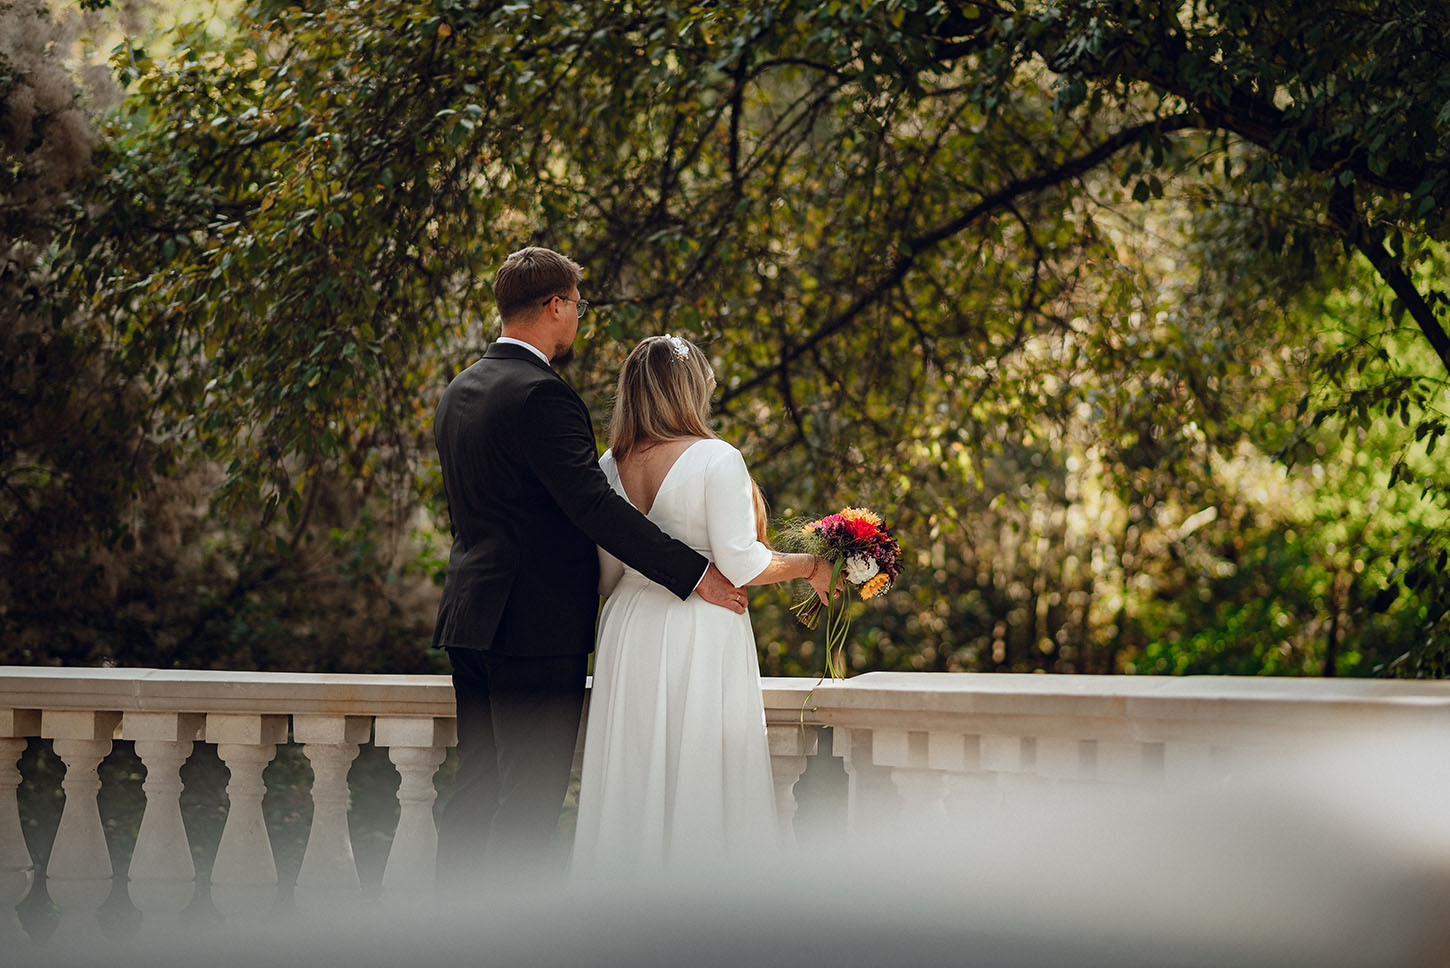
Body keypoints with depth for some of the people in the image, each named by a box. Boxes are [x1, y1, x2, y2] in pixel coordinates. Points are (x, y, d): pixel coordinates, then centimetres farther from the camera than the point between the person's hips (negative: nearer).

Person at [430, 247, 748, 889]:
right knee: (530, 802, -6)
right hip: (538, 625, -9)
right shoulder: (540, 396, -16)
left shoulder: (460, 391, 13)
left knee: (476, 788, 13)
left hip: (471, 619, 9)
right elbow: (595, 506, -22)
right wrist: (695, 573, -19)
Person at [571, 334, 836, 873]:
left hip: (628, 632, 6)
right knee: (699, 783, -1)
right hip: (701, 637, -5)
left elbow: (607, 577, 9)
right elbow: (739, 563, -14)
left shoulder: (610, 465, 5)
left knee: (633, 787, 9)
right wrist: (810, 566, 1)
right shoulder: (715, 459, -11)